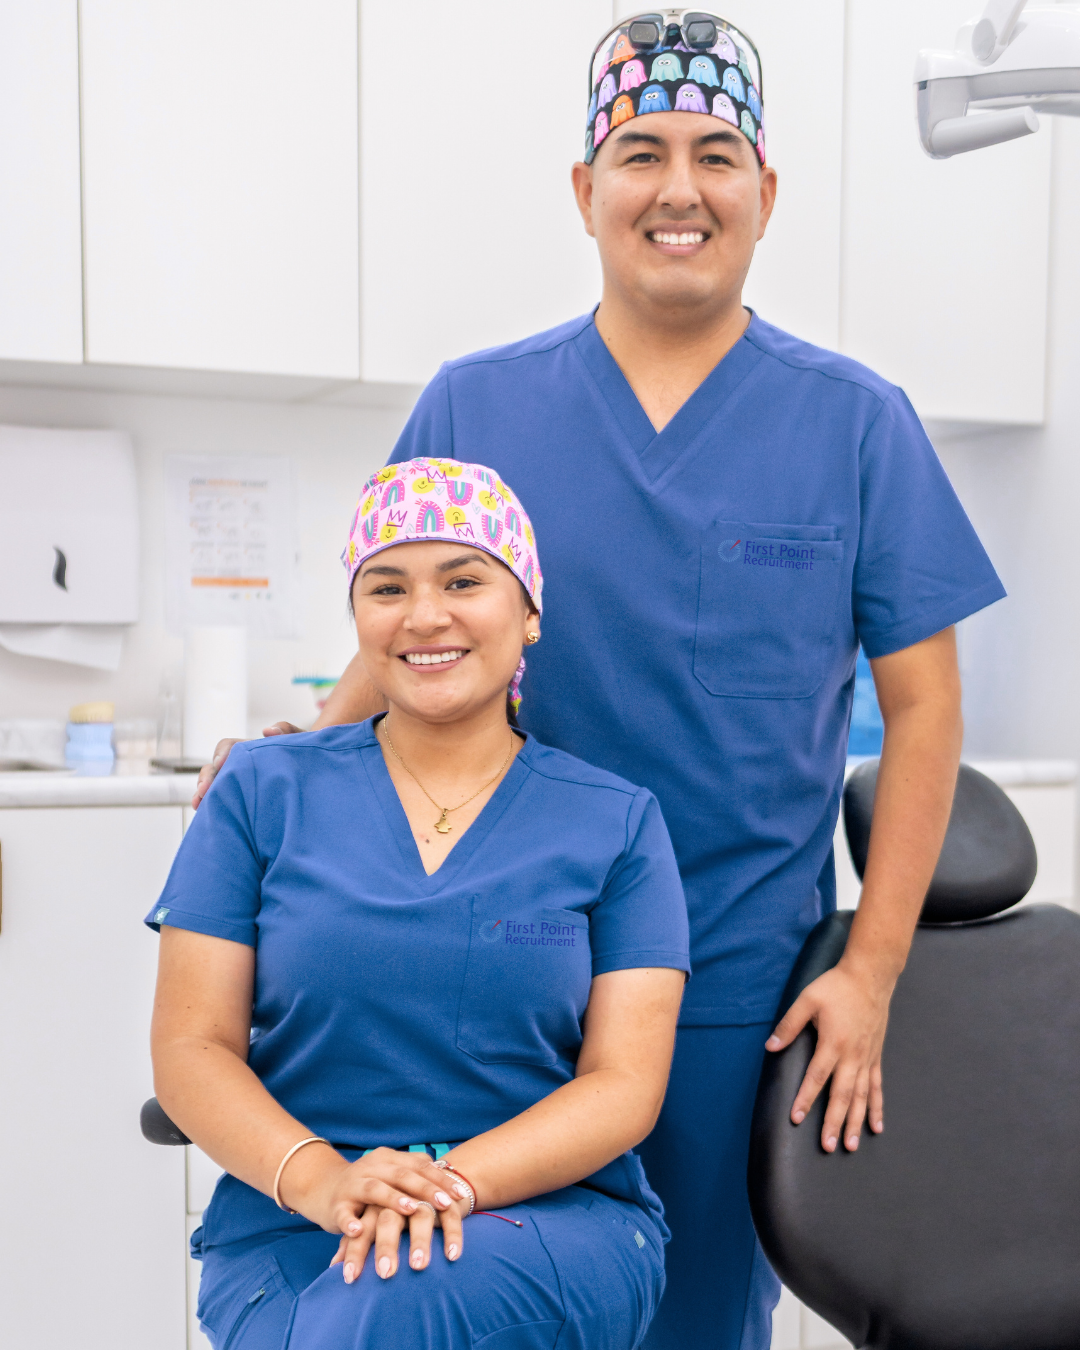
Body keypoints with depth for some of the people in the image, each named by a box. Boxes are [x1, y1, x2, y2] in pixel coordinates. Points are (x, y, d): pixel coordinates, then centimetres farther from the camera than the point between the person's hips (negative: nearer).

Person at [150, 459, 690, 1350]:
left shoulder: (616, 822, 5)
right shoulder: (265, 792, 7)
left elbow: (625, 1083, -2)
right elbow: (191, 1050, 2)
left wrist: (450, 1180, -20)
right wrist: (318, 1179, -18)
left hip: (554, 1218, 0)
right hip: (291, 1230, 1)